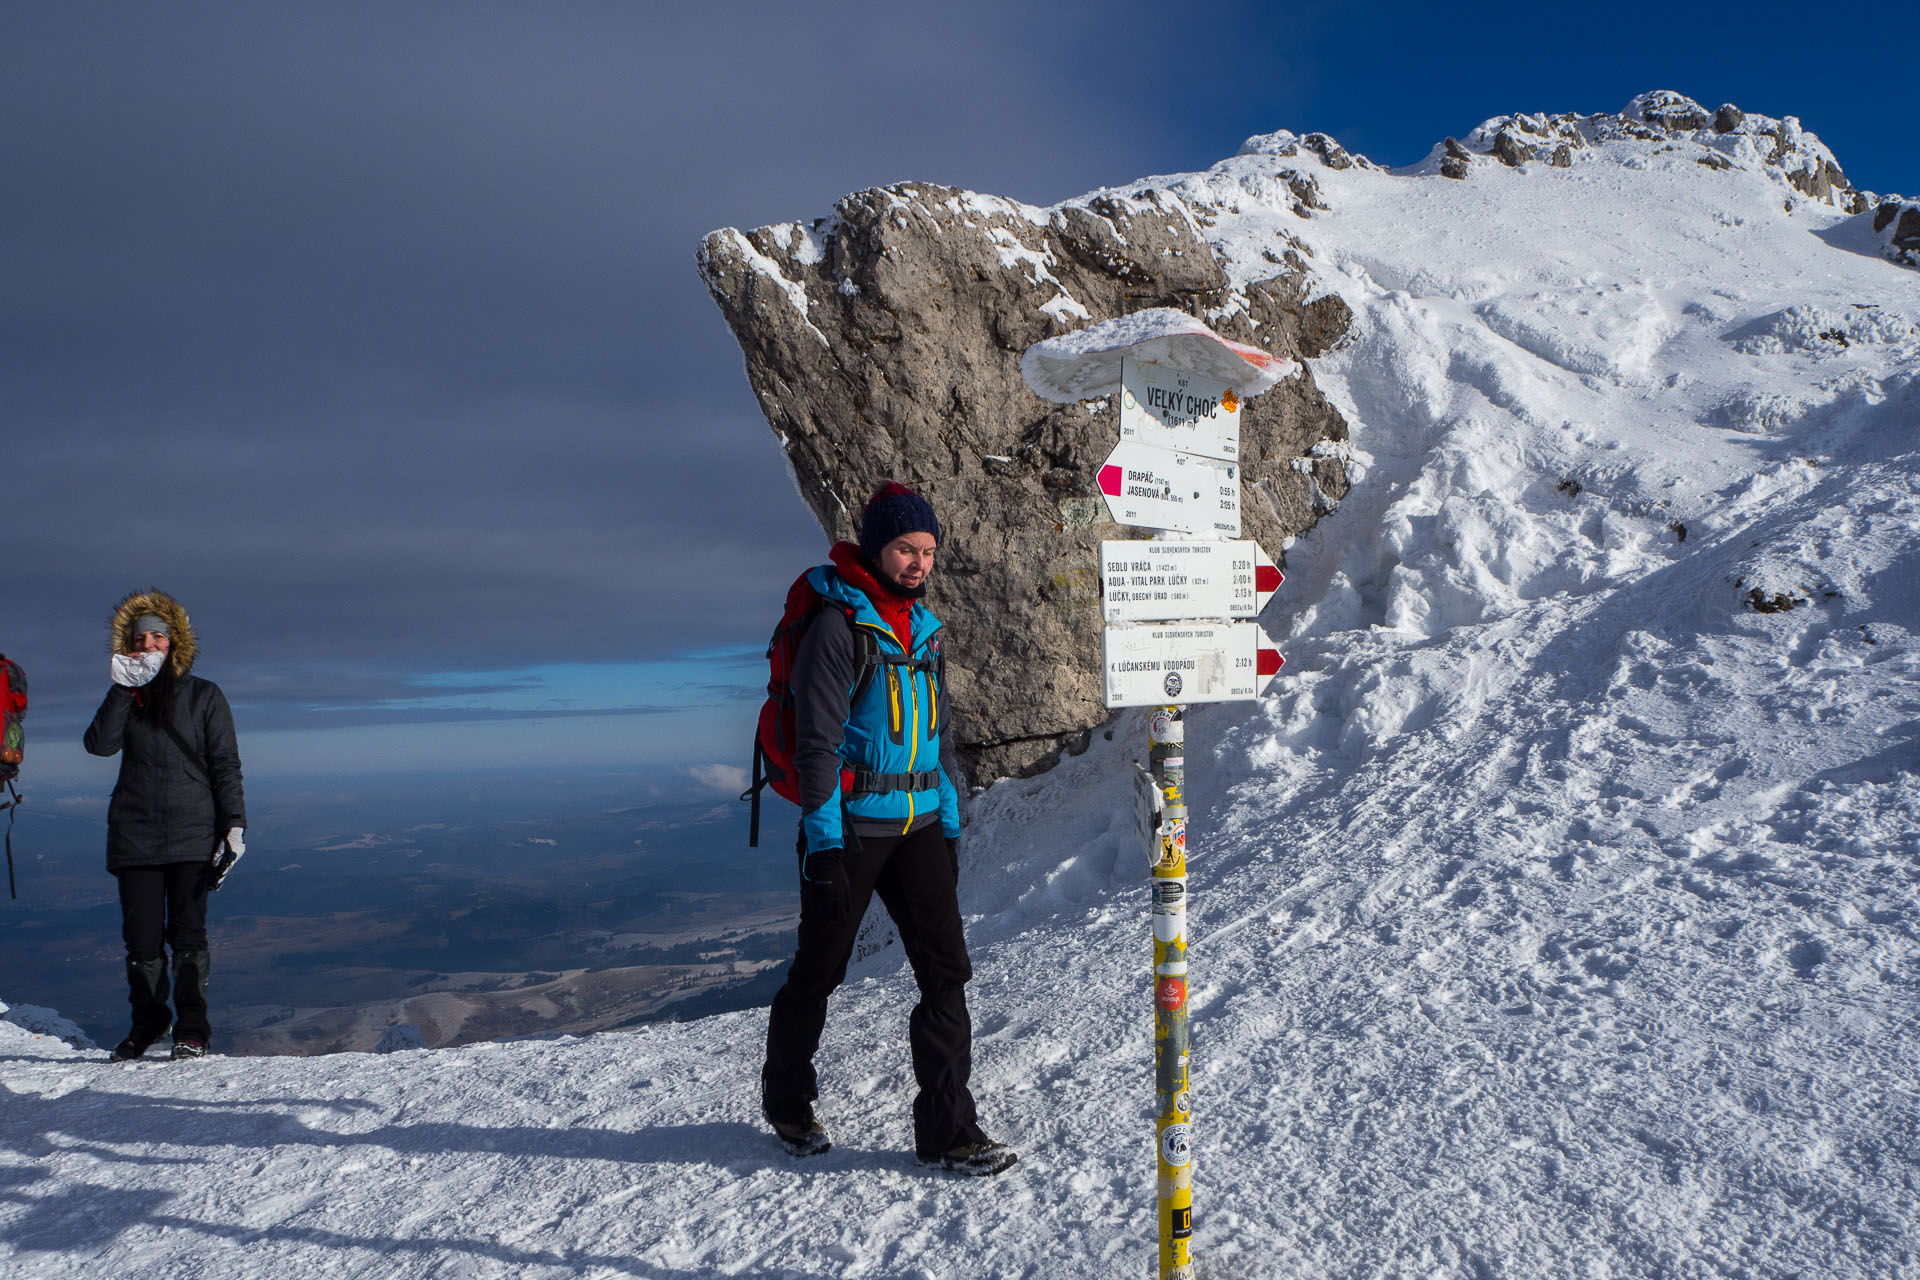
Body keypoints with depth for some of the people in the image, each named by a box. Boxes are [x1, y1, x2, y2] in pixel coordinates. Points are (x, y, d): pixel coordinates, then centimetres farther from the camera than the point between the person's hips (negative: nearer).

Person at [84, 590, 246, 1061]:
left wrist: (233, 822, -6)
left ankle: (192, 1031, 4)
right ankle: (148, 1022, 22)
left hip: (191, 833, -2)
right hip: (134, 835, 3)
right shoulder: (127, 698, 13)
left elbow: (225, 765, 3)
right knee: (141, 938, 4)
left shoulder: (204, 696, 5)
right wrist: (123, 690, -12)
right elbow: (100, 744, -5)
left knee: (188, 934, -4)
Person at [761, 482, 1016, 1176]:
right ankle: (787, 1099, 32)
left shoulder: (924, 629, 12)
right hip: (851, 825, -6)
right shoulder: (838, 625, -11)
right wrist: (823, 843, -16)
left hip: (918, 825, 6)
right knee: (819, 970, 9)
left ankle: (947, 1129, 6)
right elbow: (817, 740, -14)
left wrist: (950, 825, 16)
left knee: (946, 970, -1)